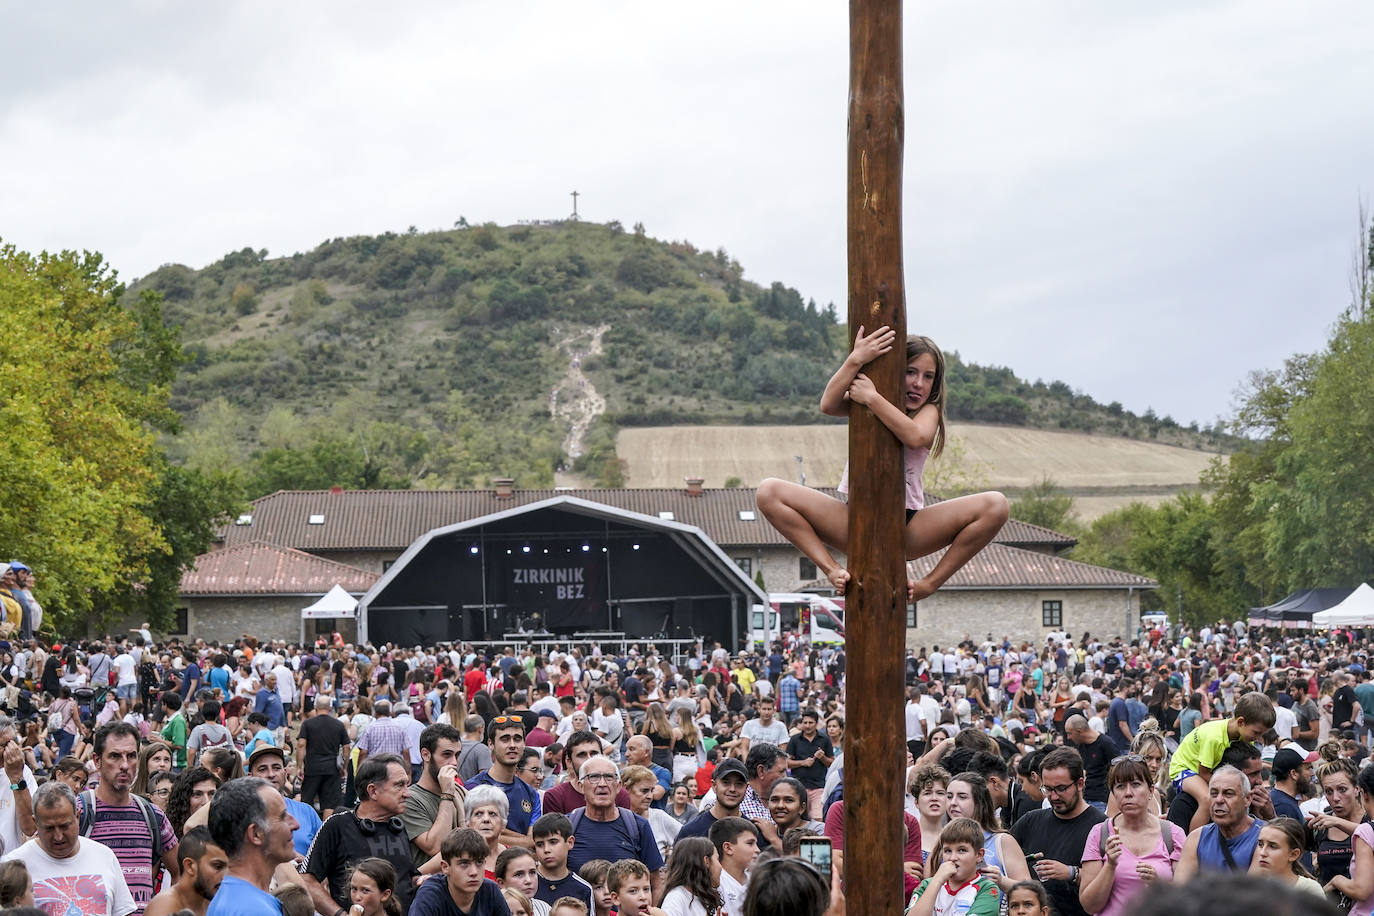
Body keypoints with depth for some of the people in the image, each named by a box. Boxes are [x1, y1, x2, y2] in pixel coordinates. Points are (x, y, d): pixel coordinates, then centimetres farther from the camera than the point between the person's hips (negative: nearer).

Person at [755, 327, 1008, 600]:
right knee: (769, 492, -17)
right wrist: (855, 360, -25)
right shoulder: (861, 405, 8)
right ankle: (832, 569, -18)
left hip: (907, 529, -1)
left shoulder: (929, 410, 5)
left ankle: (930, 582, -14)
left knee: (995, 506, -23)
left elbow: (917, 437, -22)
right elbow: (828, 405, -17)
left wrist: (872, 398, -21)